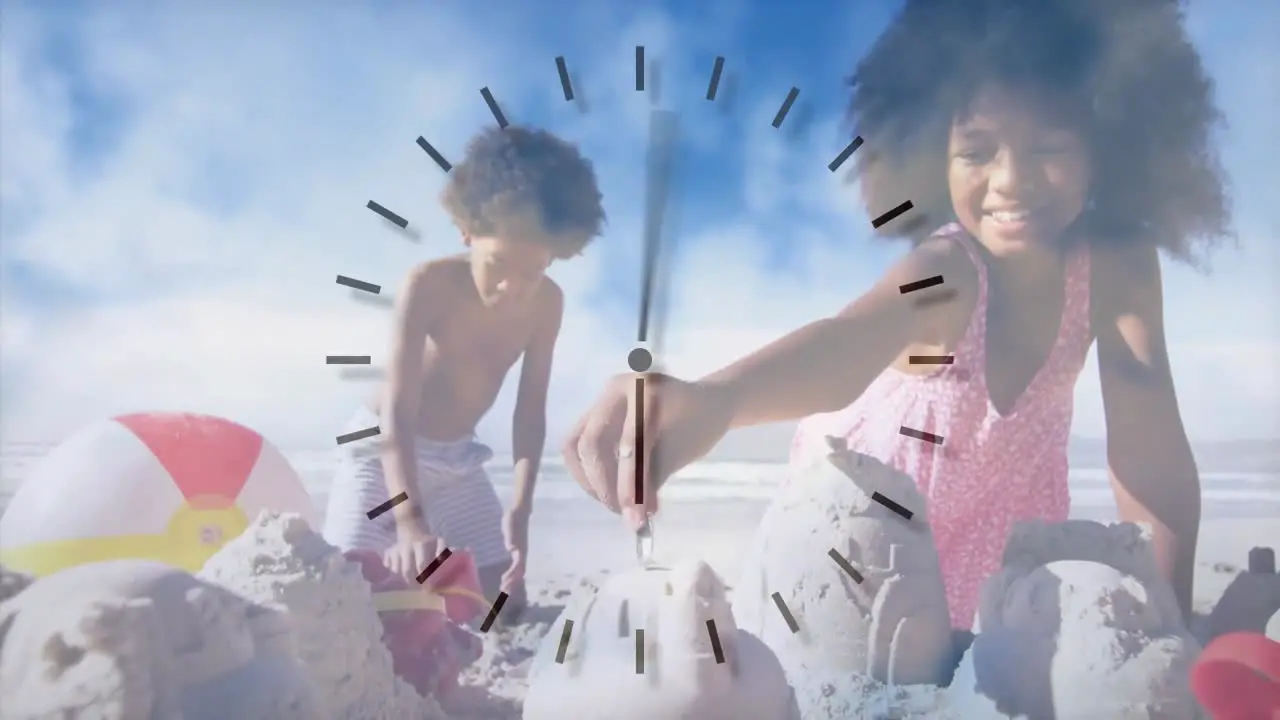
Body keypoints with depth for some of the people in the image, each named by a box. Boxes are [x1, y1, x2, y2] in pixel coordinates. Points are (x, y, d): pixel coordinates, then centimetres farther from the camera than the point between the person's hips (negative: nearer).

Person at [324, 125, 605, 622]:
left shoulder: (547, 303, -14)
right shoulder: (428, 285, -27)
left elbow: (530, 410, -10)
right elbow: (397, 410, -32)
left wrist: (520, 509, -22)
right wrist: (410, 520, -43)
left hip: (458, 459, 5)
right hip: (382, 447, -4)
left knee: (506, 602, 3)